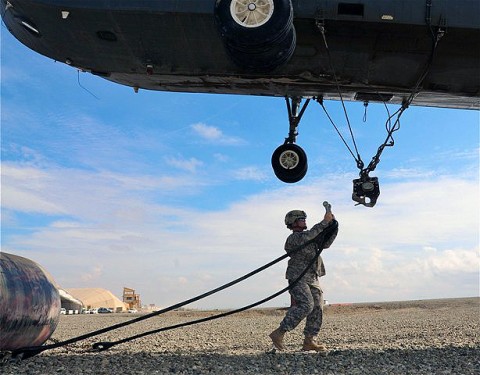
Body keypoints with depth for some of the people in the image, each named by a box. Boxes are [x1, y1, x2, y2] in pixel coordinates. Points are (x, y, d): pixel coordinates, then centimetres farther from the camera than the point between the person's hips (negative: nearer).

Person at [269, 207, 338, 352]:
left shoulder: (309, 237, 20)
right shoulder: (293, 238, -8)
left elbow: (325, 243, 20)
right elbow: (308, 236, -28)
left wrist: (332, 225, 8)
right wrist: (324, 222, -25)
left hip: (312, 279, 9)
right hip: (298, 278, -9)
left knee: (317, 308, 3)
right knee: (306, 305, -22)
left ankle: (309, 342, 8)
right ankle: (279, 333, -17)